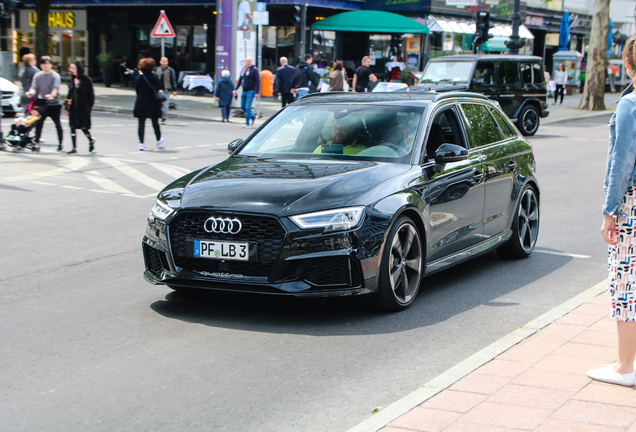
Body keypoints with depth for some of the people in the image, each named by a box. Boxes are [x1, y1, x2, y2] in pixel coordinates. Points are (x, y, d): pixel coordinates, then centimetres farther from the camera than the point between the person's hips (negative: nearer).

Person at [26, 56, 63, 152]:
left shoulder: (55, 76, -6)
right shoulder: (37, 75, 5)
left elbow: (56, 88, -23)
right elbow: (34, 87, -4)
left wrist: (52, 95, -45)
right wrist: (31, 92, -29)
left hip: (54, 104, -3)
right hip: (42, 103, 3)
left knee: (58, 124, 7)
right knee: (38, 123, -6)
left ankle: (60, 143, 19)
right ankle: (37, 143, -3)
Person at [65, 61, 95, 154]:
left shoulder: (86, 80, -8)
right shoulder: (72, 80, 8)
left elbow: (91, 94, -7)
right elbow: (70, 94, 13)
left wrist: (89, 106, -11)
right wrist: (67, 107, 10)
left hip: (83, 108, -5)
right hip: (73, 107, 5)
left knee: (84, 127, 0)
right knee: (72, 127, 1)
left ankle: (91, 140, 29)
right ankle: (74, 148, 5)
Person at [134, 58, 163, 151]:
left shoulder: (139, 77, -1)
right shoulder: (154, 77, -9)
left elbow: (136, 89, 4)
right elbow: (158, 88, -9)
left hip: (140, 102, 2)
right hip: (152, 103, -2)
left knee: (141, 123, 2)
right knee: (155, 122, 12)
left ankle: (141, 143, -7)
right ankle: (159, 141, 26)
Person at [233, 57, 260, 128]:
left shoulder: (254, 70, -7)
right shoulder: (243, 70, 13)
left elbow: (258, 81, -11)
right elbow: (240, 80, 21)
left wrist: (257, 92, -17)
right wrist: (236, 89, 13)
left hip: (251, 91, -7)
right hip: (244, 91, 7)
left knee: (248, 107, -10)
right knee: (243, 107, 8)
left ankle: (247, 123, -1)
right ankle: (253, 116, 27)